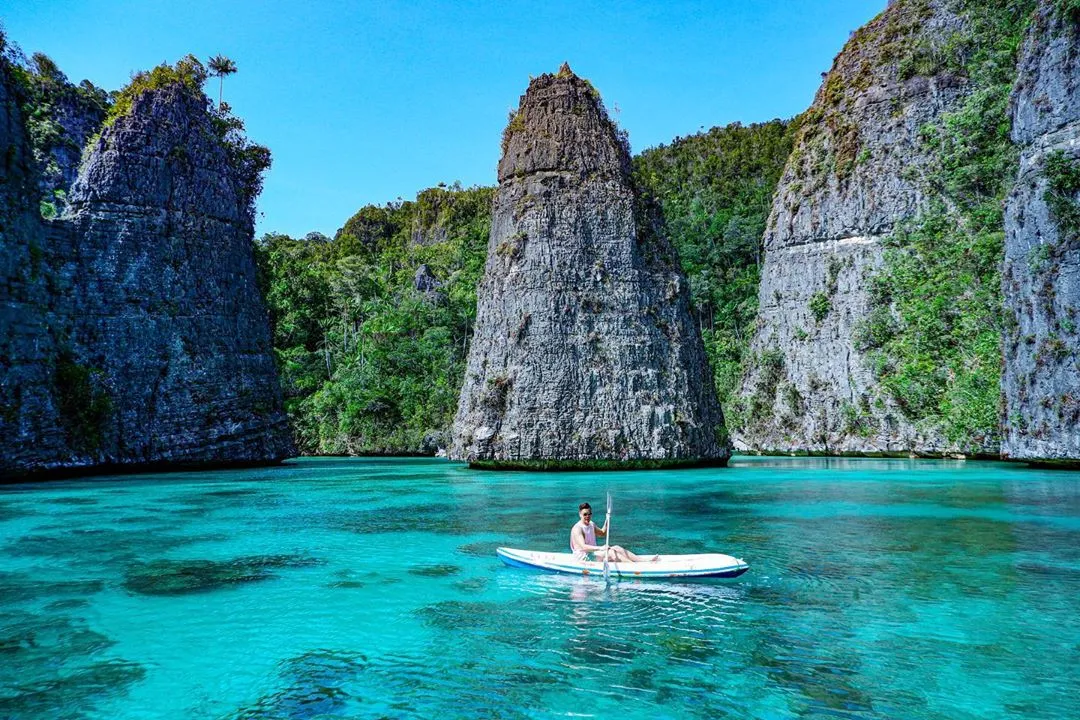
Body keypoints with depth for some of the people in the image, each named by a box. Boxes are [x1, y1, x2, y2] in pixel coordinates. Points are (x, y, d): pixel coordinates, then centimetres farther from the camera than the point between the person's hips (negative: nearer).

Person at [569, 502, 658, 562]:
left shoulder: (591, 524, 11)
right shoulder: (577, 528, -18)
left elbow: (602, 533, 29)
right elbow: (583, 547, -30)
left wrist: (606, 522, 11)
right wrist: (600, 548, -42)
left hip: (592, 552, 8)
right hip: (583, 557, -8)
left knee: (617, 548, -8)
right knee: (611, 553, -25)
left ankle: (647, 561, -15)